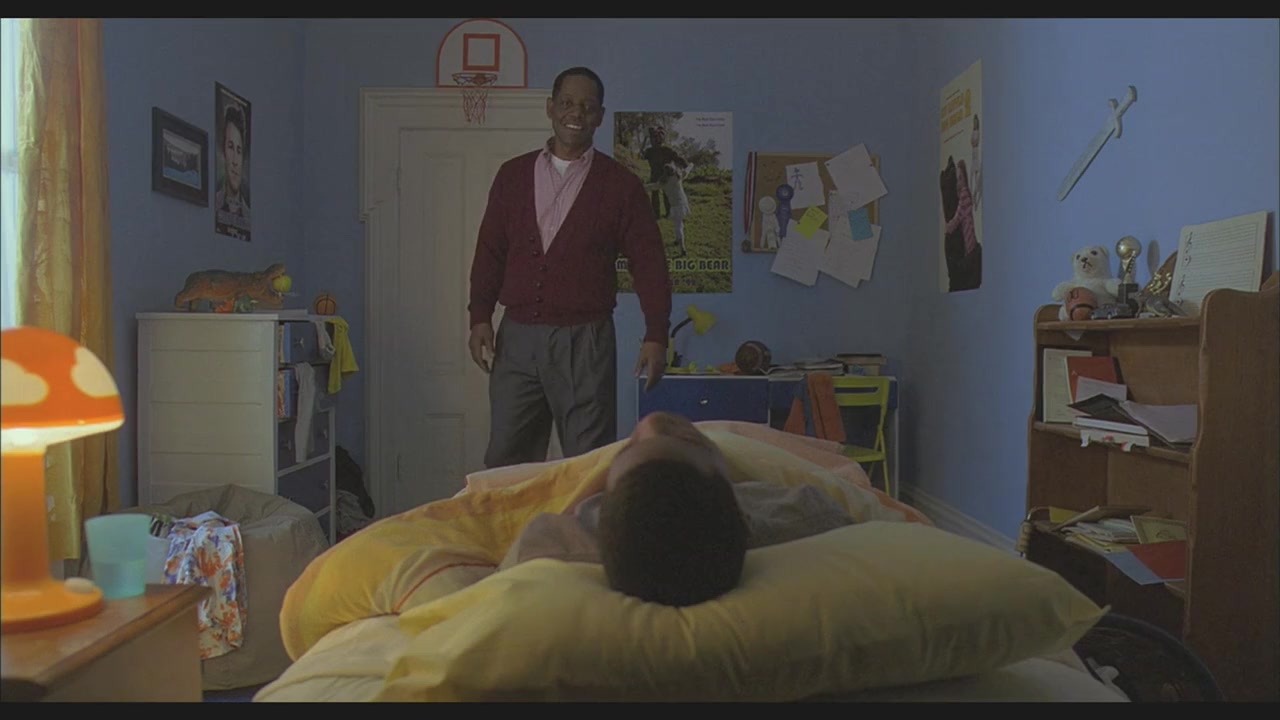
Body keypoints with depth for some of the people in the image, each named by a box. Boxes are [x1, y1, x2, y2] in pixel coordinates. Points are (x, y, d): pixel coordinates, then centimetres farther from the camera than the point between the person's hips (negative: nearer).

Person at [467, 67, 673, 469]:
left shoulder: (620, 185, 3)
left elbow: (648, 262, 1)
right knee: (505, 461, 6)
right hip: (517, 337, 3)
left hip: (585, 341, -2)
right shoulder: (513, 175, 11)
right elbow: (490, 251, 12)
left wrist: (655, 335, -8)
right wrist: (480, 316, 1)